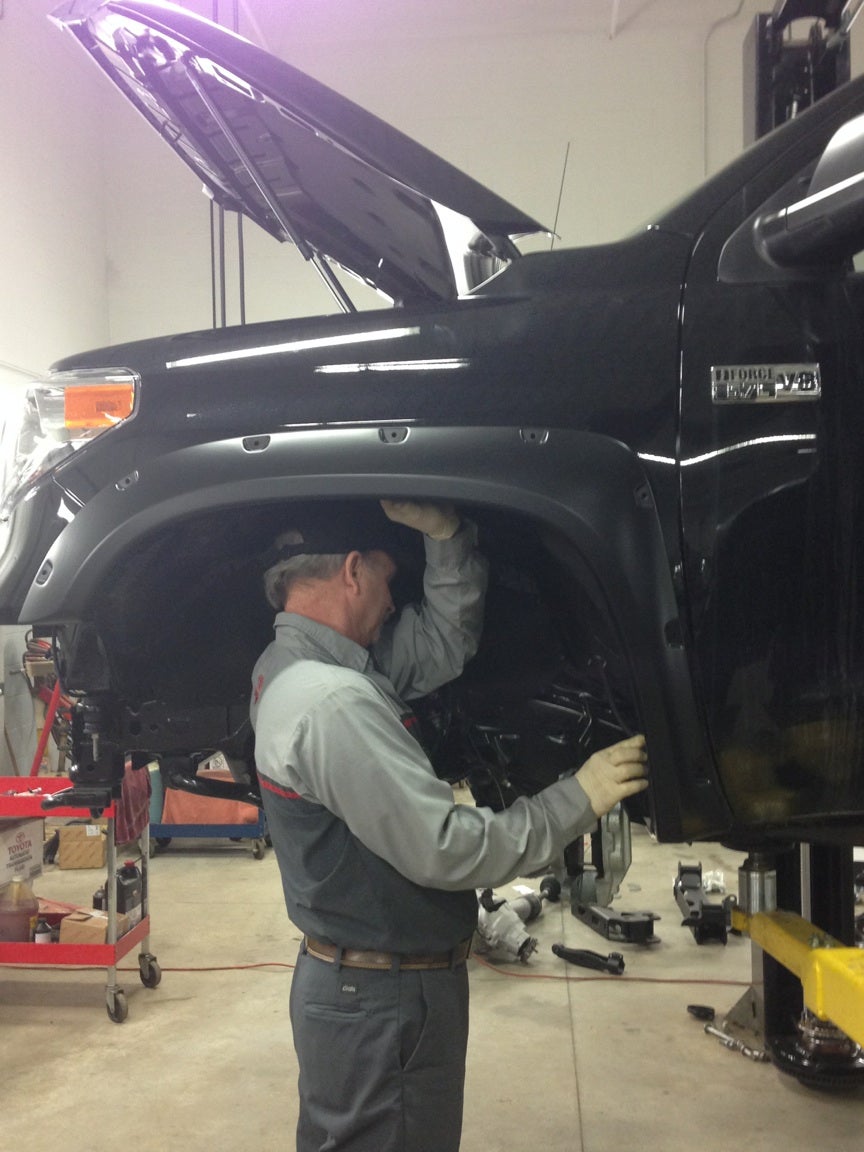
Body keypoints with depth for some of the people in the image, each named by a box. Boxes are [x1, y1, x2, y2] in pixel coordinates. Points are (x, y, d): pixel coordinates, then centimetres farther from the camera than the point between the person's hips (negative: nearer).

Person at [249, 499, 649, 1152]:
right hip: (383, 1001, -10)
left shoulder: (293, 665, 5)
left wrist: (445, 534, -4)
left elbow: (447, 640, 9)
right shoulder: (332, 702, -26)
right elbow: (444, 850, -25)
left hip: (349, 983, 10)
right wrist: (577, 802, -16)